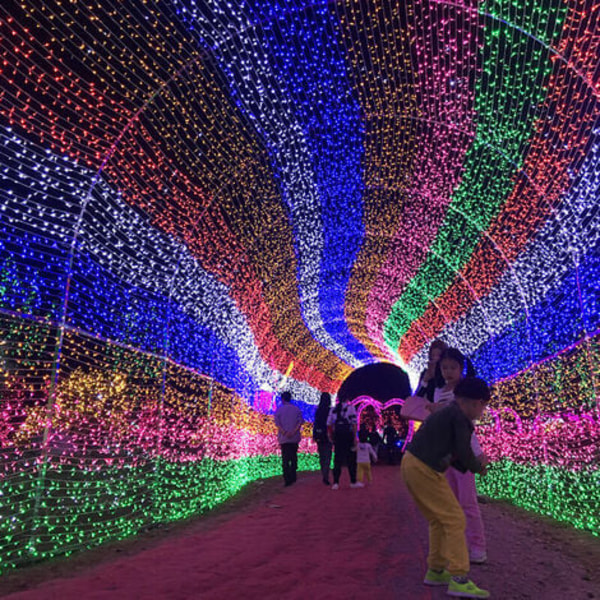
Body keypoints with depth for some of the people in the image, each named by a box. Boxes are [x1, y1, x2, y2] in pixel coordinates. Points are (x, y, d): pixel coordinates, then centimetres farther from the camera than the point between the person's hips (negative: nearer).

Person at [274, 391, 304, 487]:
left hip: (284, 438, -2)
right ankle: (293, 477, 18)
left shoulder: (279, 409, -1)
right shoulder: (297, 409, 5)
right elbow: (300, 421, -7)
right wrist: (293, 432, -13)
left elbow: (277, 423, -10)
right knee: (294, 457, 14)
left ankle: (287, 479, -4)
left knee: (285, 459, 1)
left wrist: (284, 433, -14)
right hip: (295, 438, 2)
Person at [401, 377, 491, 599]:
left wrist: (475, 464, 12)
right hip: (424, 470, -10)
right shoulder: (459, 416, -10)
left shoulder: (446, 413, 18)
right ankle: (459, 579, -1)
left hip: (411, 465, 10)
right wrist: (478, 466, 10)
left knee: (438, 520, 20)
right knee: (454, 520, -2)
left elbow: (450, 453, 23)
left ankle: (435, 571, 30)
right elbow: (464, 453, -10)